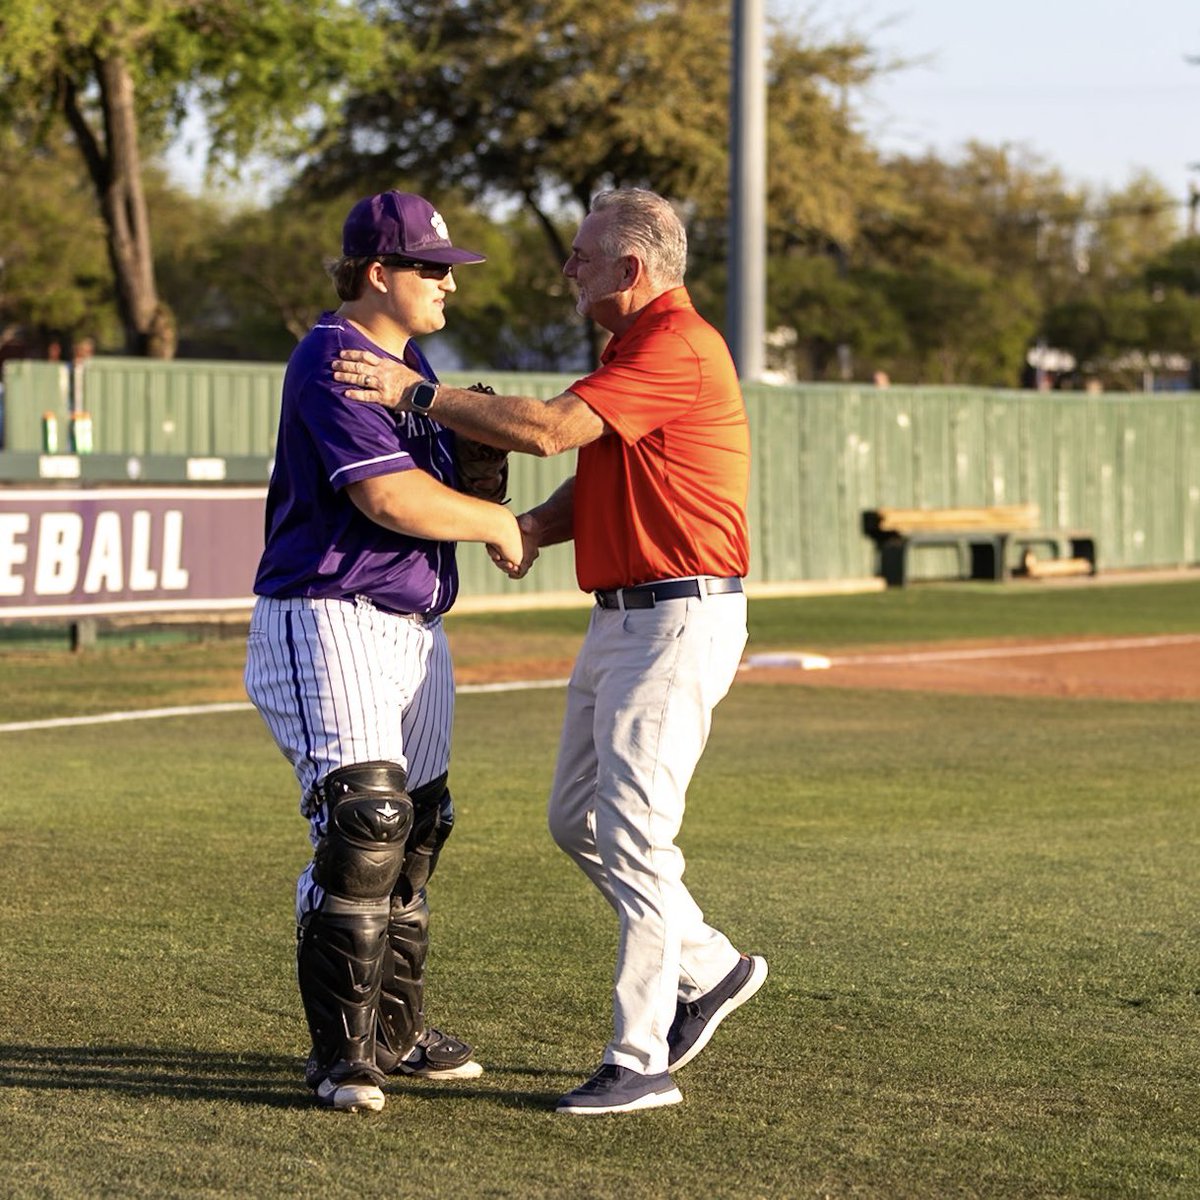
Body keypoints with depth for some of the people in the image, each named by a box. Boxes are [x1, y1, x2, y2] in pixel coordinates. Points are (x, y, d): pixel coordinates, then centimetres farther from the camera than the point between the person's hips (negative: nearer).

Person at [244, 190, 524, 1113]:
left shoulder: (411, 362, 16)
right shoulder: (332, 359, -15)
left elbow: (440, 480, 21)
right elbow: (389, 497, -25)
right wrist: (498, 524, -11)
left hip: (415, 627, 10)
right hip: (329, 622, -10)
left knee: (416, 831, 12)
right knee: (363, 824, -16)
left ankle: (396, 1032, 23)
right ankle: (341, 1054, -11)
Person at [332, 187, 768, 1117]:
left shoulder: (677, 349, -17)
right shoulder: (632, 348, 18)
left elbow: (551, 428, -26)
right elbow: (597, 476, 19)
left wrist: (416, 393, -22)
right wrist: (532, 526, 0)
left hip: (679, 622, -11)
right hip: (620, 616, 11)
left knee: (632, 834, -10)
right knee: (579, 819, 16)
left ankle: (640, 1064, -5)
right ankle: (707, 968, 29)